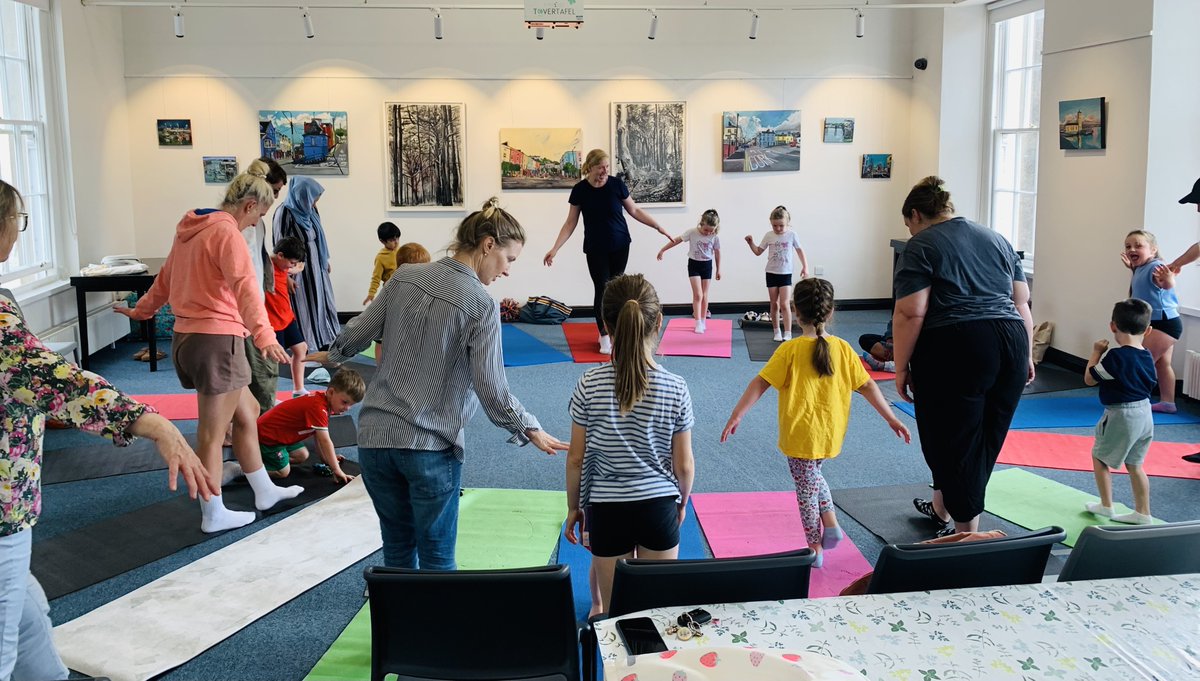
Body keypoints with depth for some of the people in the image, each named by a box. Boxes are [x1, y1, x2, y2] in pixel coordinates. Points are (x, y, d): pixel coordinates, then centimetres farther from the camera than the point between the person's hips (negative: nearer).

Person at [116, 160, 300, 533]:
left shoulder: (192, 229, 13)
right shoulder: (226, 232, -15)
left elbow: (165, 279, 26)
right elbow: (244, 287, -30)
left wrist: (141, 311, 41)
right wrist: (265, 336, -42)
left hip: (187, 337, 10)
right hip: (217, 339, -9)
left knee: (246, 412, 20)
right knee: (212, 433, 1)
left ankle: (264, 491, 30)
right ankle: (214, 515, 13)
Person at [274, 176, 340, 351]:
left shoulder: (310, 210, 3)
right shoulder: (285, 213, -18)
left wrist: (326, 261, 18)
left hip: (317, 267, 8)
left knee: (323, 305, 13)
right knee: (303, 310, 1)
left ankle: (324, 347, 25)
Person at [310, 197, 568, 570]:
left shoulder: (405, 277, 1)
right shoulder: (482, 305, -13)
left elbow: (360, 332, 9)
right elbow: (491, 390, -13)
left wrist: (332, 354, 30)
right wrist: (530, 430, 1)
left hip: (375, 437, 5)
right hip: (431, 447, -5)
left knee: (397, 549, 19)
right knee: (437, 558, 8)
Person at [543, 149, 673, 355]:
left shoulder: (616, 184, -8)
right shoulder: (580, 190, -9)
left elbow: (634, 210, 4)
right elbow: (570, 223, -4)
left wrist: (658, 227, 1)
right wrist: (555, 249, -11)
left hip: (620, 246, 1)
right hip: (595, 249, -1)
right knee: (602, 290, -4)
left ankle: (610, 330, 21)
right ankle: (605, 337, 5)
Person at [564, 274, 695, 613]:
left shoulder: (590, 384, -14)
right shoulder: (675, 388, -13)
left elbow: (576, 458, -6)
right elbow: (684, 464, -5)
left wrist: (573, 507, 10)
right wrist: (682, 501, 15)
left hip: (607, 509, 0)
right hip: (660, 507, 0)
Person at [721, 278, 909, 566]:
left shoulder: (790, 350, -13)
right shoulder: (843, 348, -3)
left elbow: (760, 383, -16)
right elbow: (867, 386, 0)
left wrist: (736, 417, -12)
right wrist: (892, 419, 7)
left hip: (800, 436, -4)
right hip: (830, 434, 4)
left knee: (806, 489, 9)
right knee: (813, 475, 29)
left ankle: (815, 549, 18)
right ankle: (830, 523, 17)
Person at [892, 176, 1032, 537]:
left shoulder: (922, 246, -2)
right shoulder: (997, 239, 17)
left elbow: (910, 313, -11)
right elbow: (1022, 303, 16)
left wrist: (901, 367, -5)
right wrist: (1026, 354, 21)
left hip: (955, 351, -7)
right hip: (1011, 346, 7)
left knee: (956, 440, 4)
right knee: (985, 439, 17)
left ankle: (967, 533, 8)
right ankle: (941, 508, 35)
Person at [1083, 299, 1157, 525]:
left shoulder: (1116, 356, -20)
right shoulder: (1147, 356, 3)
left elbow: (1090, 379, -12)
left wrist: (1096, 352, -1)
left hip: (1121, 415, -7)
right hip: (1144, 413, 8)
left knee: (1100, 458, 10)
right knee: (1134, 464, 16)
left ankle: (1106, 506, 14)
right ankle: (1143, 513, 20)